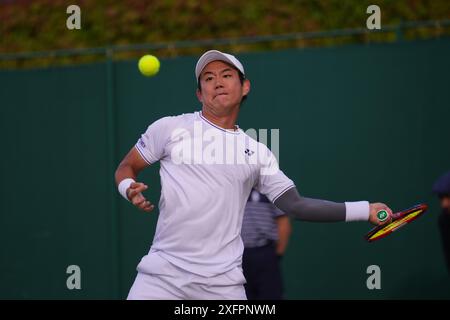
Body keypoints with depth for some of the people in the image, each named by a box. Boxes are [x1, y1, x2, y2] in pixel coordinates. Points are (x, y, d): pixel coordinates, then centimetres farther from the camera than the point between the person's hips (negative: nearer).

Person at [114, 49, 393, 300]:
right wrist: (130, 189, -10)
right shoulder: (169, 128, 6)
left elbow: (295, 204, 10)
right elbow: (126, 168, 14)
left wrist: (365, 210, 5)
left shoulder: (257, 153, 12)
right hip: (163, 272, -1)